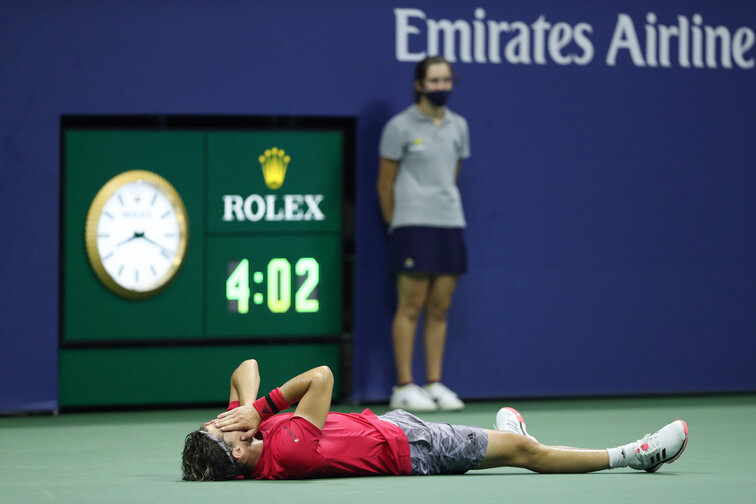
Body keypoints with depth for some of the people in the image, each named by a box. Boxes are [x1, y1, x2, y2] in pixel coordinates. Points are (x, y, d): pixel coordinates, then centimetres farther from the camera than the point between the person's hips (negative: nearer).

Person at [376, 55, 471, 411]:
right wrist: (395, 226, 3)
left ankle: (434, 384, 11)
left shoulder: (458, 126, 13)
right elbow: (385, 185, 1)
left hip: (450, 224, 5)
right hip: (413, 226, -5)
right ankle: (403, 388, -2)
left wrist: (447, 208, 15)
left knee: (440, 308, 6)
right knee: (411, 307, -5)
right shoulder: (400, 127, -3)